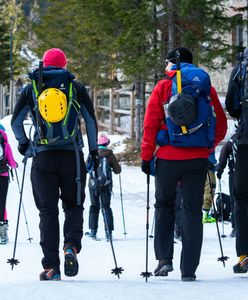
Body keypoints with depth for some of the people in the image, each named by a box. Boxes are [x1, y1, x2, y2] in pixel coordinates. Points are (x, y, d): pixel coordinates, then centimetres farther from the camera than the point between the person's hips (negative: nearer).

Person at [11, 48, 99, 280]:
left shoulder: (31, 89, 7)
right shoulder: (76, 87, 5)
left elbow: (15, 122, 7)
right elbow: (91, 121, 4)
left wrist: (23, 143, 24)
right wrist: (94, 150, 13)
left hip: (42, 156, 0)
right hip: (72, 155, 0)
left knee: (47, 211, 3)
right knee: (73, 205, 12)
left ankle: (51, 267, -3)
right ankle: (71, 246, -16)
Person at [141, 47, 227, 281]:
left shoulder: (163, 87, -1)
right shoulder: (206, 88, 7)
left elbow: (150, 124, -5)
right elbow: (221, 126, 8)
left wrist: (146, 156, 1)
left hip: (169, 157, -2)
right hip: (198, 159, 2)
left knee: (164, 205, 16)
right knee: (193, 211, 6)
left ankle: (164, 257, 4)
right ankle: (189, 269, 1)